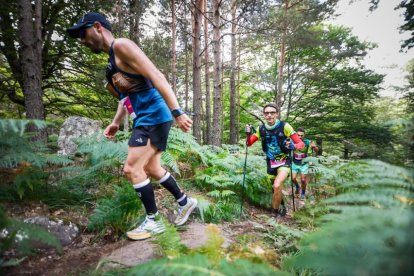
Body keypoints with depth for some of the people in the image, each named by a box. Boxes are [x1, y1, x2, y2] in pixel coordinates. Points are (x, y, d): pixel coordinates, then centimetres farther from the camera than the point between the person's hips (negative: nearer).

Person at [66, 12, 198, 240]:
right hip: (144, 119, 10)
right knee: (151, 169, 16)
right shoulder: (112, 59, 20)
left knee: (132, 169, -9)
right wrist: (116, 122, 21)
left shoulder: (121, 45, -10)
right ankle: (185, 202, 32)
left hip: (154, 117, -10)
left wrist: (177, 112, -27)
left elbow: (156, 76, -20)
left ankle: (153, 221, 6)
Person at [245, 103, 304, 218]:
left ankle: (275, 212, -3)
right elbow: (249, 143, 1)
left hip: (284, 161, -4)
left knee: (277, 186, -25)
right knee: (277, 188, 18)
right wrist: (248, 133, -19)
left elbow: (301, 144, -14)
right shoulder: (261, 128, -6)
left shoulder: (284, 126, -17)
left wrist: (292, 146, -36)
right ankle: (282, 208, 46)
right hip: (270, 163, 4)